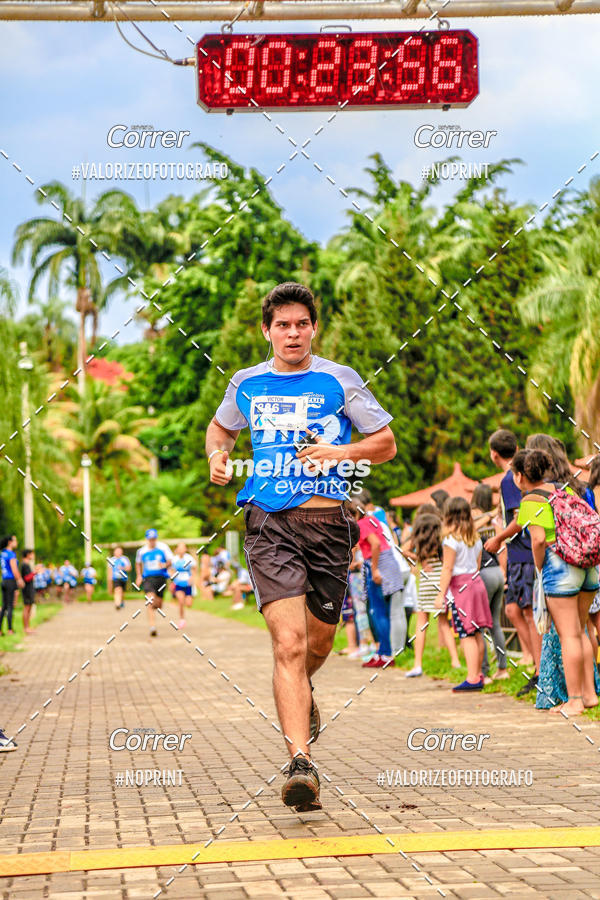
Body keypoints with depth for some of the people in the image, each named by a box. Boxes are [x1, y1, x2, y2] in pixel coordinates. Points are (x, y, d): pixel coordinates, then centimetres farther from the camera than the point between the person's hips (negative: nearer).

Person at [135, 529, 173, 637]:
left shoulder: (163, 547, 0)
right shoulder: (141, 551, 4)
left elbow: (170, 561, 5)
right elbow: (138, 563, 21)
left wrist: (164, 565, -17)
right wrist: (139, 576, 10)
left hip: (161, 578, 1)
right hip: (148, 578, -1)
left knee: (158, 605, 6)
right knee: (150, 602, -21)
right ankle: (152, 627, -26)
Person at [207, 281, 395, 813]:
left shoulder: (339, 380, 4)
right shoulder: (246, 384, 10)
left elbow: (387, 444, 8)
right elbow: (220, 427, 30)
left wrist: (339, 452, -10)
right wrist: (217, 457, 8)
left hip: (327, 521, 1)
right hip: (270, 523, -1)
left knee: (319, 640, 13)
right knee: (289, 641, -17)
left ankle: (300, 694, 50)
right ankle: (301, 764, -20)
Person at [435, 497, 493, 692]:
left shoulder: (451, 538, -10)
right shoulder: (476, 538, 11)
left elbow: (448, 569, -13)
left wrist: (441, 594, -11)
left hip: (460, 584, -7)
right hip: (476, 581, 7)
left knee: (466, 634, -9)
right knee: (477, 633, 12)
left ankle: (472, 678, -14)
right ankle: (478, 674, 19)